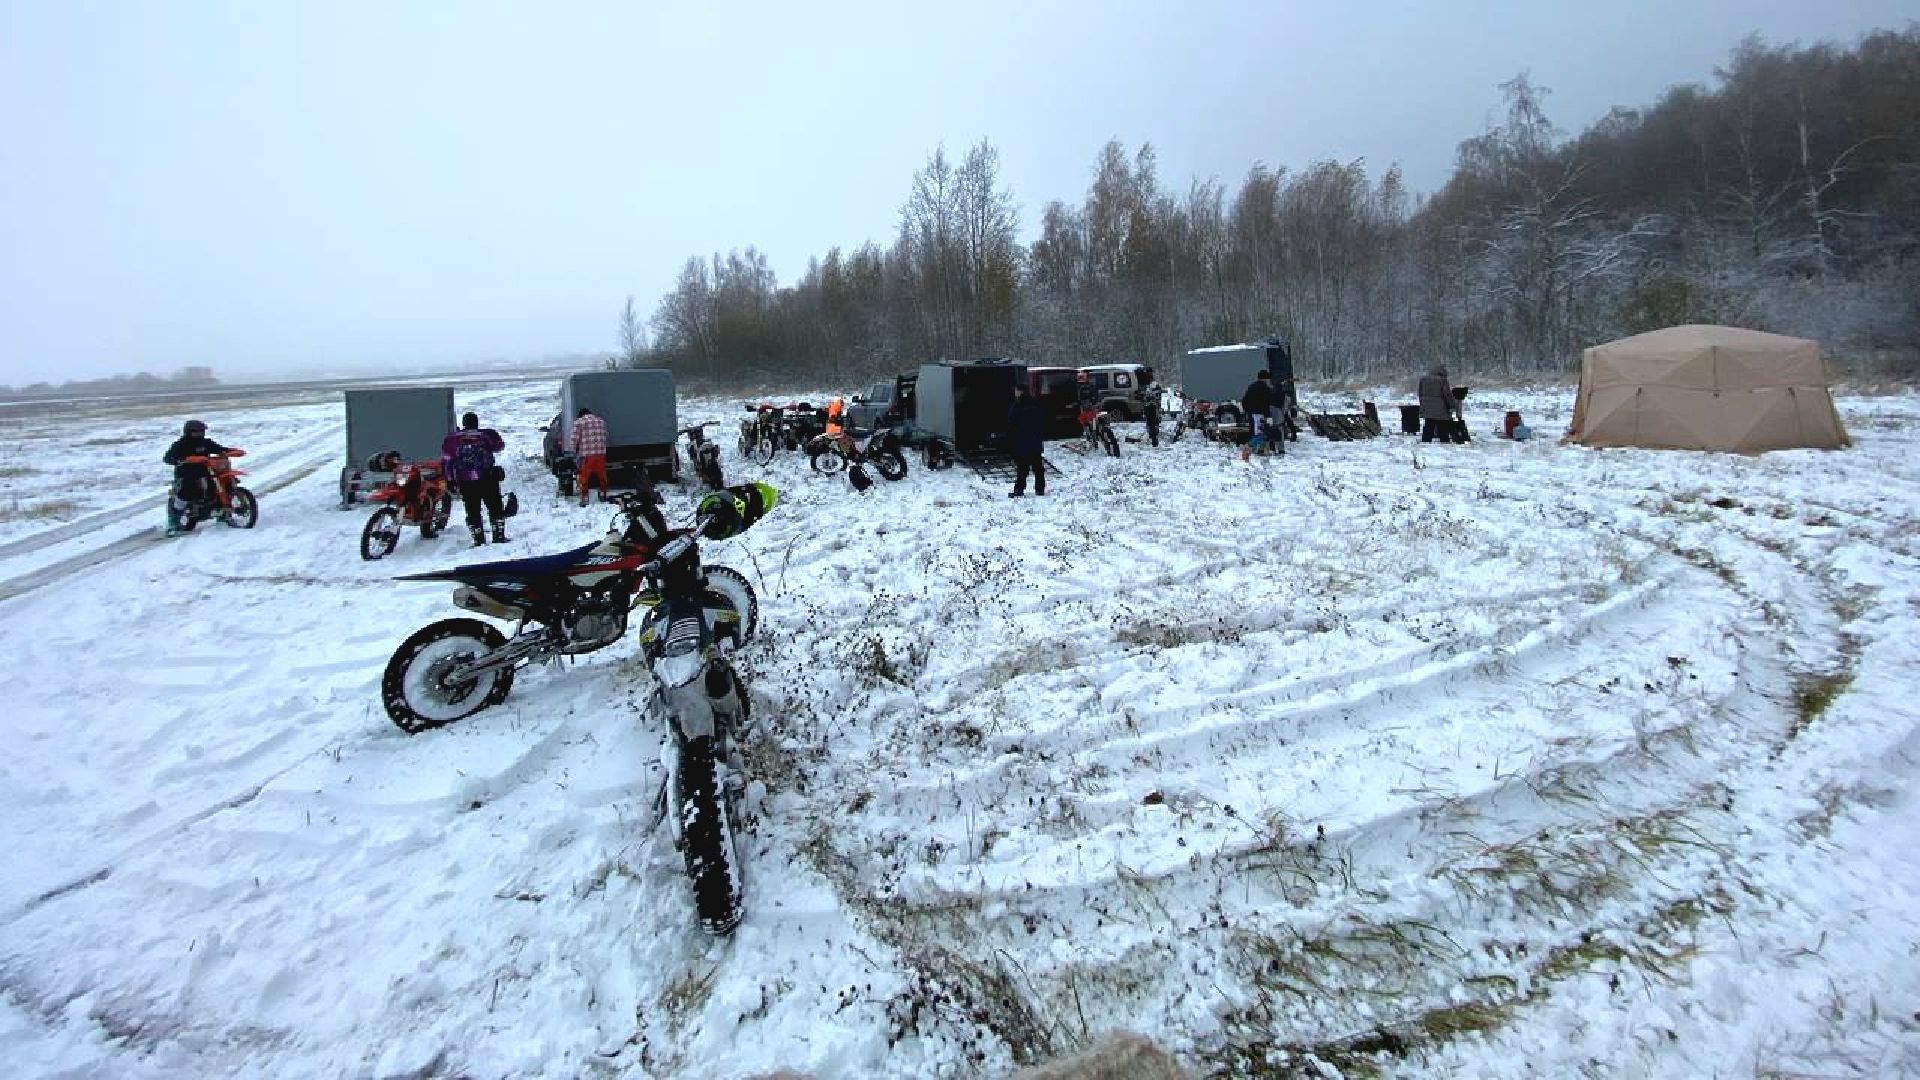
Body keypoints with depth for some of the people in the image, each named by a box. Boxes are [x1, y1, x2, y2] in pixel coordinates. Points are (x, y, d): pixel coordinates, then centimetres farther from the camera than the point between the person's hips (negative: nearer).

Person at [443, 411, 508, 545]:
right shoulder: (486, 435, -1)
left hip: (465, 482, 1)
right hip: (487, 479, -1)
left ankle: (478, 539, 7)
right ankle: (499, 535, 7)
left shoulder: (451, 440, 5)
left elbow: (446, 461, 5)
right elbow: (499, 446, 16)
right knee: (495, 507, 9)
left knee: (472, 510, 8)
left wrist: (451, 480, 12)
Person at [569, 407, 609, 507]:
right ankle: (603, 496, 28)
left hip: (586, 455, -4)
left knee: (584, 477, 4)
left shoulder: (579, 422, 2)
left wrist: (574, 452, 11)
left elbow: (575, 439, -3)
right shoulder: (601, 421, 16)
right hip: (601, 454, 4)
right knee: (602, 476, 18)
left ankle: (584, 499, 2)